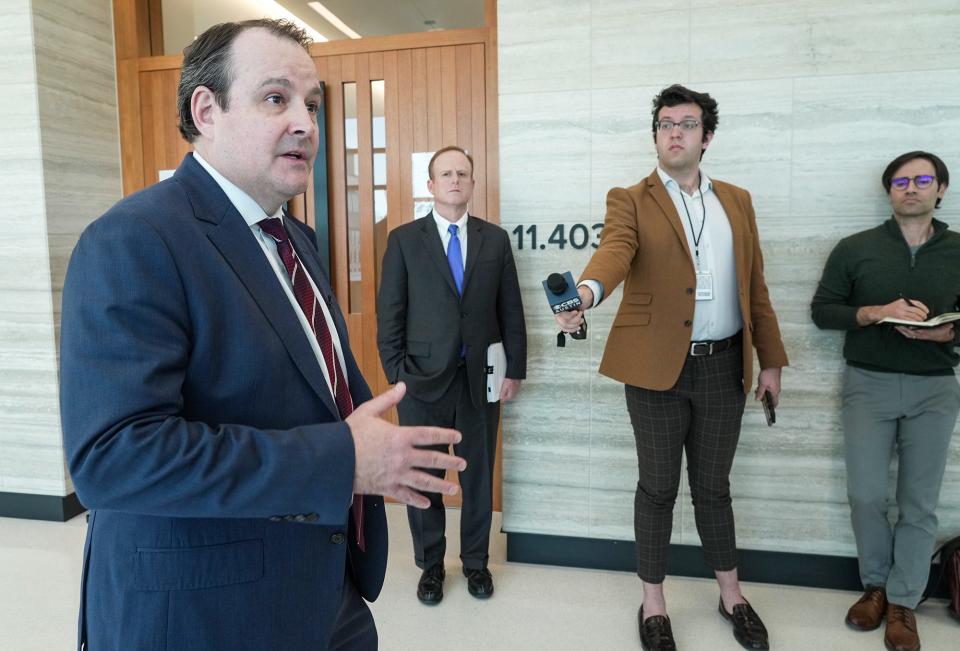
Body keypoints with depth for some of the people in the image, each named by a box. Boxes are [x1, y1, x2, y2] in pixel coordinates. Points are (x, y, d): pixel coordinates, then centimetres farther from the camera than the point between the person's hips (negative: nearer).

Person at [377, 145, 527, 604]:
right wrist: (396, 374, -6)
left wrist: (514, 370, 2)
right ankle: (431, 564, 31)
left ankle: (475, 562, 32)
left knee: (478, 476, 13)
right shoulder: (403, 239, 0)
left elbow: (510, 309, 5)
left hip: (481, 379, 2)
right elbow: (389, 313, -1)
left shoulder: (495, 238, 5)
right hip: (423, 380, -1)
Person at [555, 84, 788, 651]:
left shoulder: (737, 201, 12)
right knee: (658, 488, 9)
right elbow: (615, 250, -23)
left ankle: (732, 595, 37)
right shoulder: (630, 200, -1)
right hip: (658, 368, -3)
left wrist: (771, 360, 9)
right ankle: (654, 602, 28)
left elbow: (754, 286, 12)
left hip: (724, 366, 3)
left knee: (713, 486, 16)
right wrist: (586, 291, -45)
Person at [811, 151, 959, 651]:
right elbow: (822, 310, 1)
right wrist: (875, 313, -15)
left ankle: (902, 602, 19)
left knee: (919, 502, 5)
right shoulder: (855, 248, 2)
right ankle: (876, 584, 24)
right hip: (868, 384, -1)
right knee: (866, 495, 1)